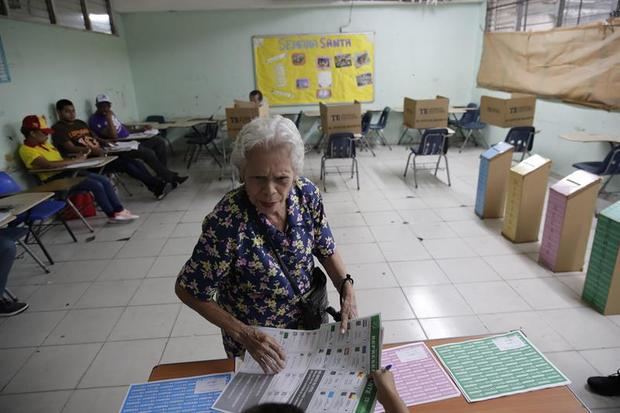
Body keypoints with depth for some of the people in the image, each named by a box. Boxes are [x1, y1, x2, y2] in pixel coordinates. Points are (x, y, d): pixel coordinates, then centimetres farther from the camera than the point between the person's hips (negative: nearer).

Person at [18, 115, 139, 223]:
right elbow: (48, 165, -27)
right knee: (96, 185, -21)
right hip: (55, 179, -9)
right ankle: (113, 215, -8)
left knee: (104, 180, -5)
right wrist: (74, 160, -23)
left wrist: (77, 158, 1)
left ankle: (119, 210, -3)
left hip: (66, 172, 9)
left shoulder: (44, 143, 16)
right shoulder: (26, 150, -12)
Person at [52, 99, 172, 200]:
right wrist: (92, 150, -27)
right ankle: (156, 185, -23)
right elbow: (71, 148, -13)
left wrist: (109, 145, 6)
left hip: (101, 152, 7)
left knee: (132, 160, -16)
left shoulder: (80, 123, 24)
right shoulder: (58, 128, 0)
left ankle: (157, 185, -20)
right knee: (125, 164, -24)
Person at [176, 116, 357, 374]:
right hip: (255, 339, -4)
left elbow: (326, 250, -3)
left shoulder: (307, 195, -19)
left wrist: (347, 290, -19)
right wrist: (242, 333, -24)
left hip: (308, 322, 4)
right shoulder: (226, 222, -32)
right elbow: (188, 289, -19)